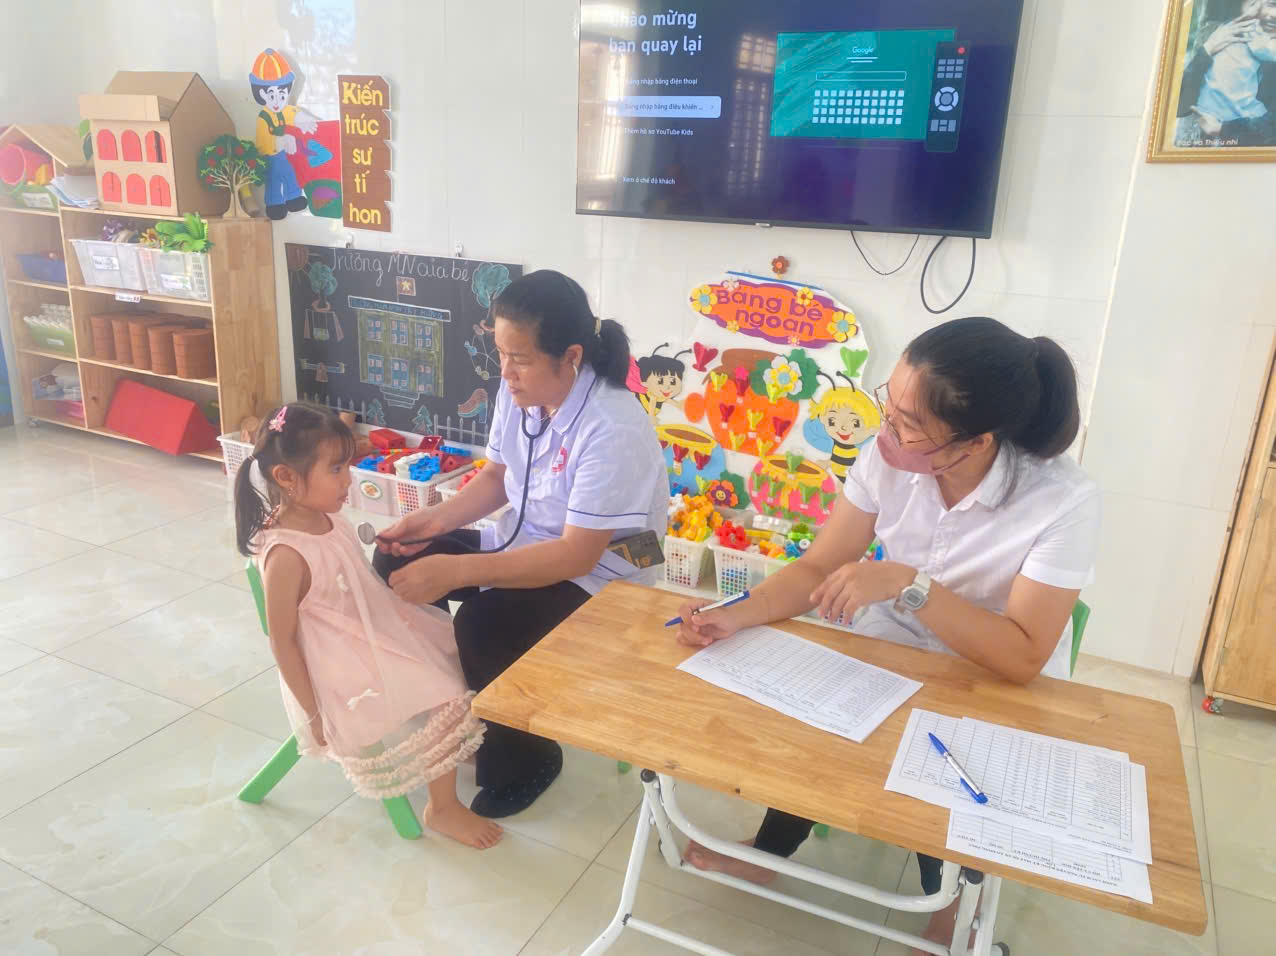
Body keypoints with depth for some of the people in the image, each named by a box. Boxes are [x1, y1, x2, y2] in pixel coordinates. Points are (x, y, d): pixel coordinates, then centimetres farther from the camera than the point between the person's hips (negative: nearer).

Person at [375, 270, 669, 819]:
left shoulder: (613, 432, -30)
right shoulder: (519, 393, -7)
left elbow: (577, 555, -31)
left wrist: (455, 571, -35)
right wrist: (435, 519, -9)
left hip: (595, 576, -8)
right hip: (522, 541, 8)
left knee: (483, 624, -29)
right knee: (396, 563, -1)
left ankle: (523, 760, -1)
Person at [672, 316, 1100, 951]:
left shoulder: (1063, 502, -27)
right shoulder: (889, 457, -16)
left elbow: (1023, 658, -29)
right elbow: (817, 568, -10)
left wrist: (910, 584, -39)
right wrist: (738, 616, -26)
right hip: (887, 656, 3)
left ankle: (949, 896, 15)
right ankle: (769, 852, 15)